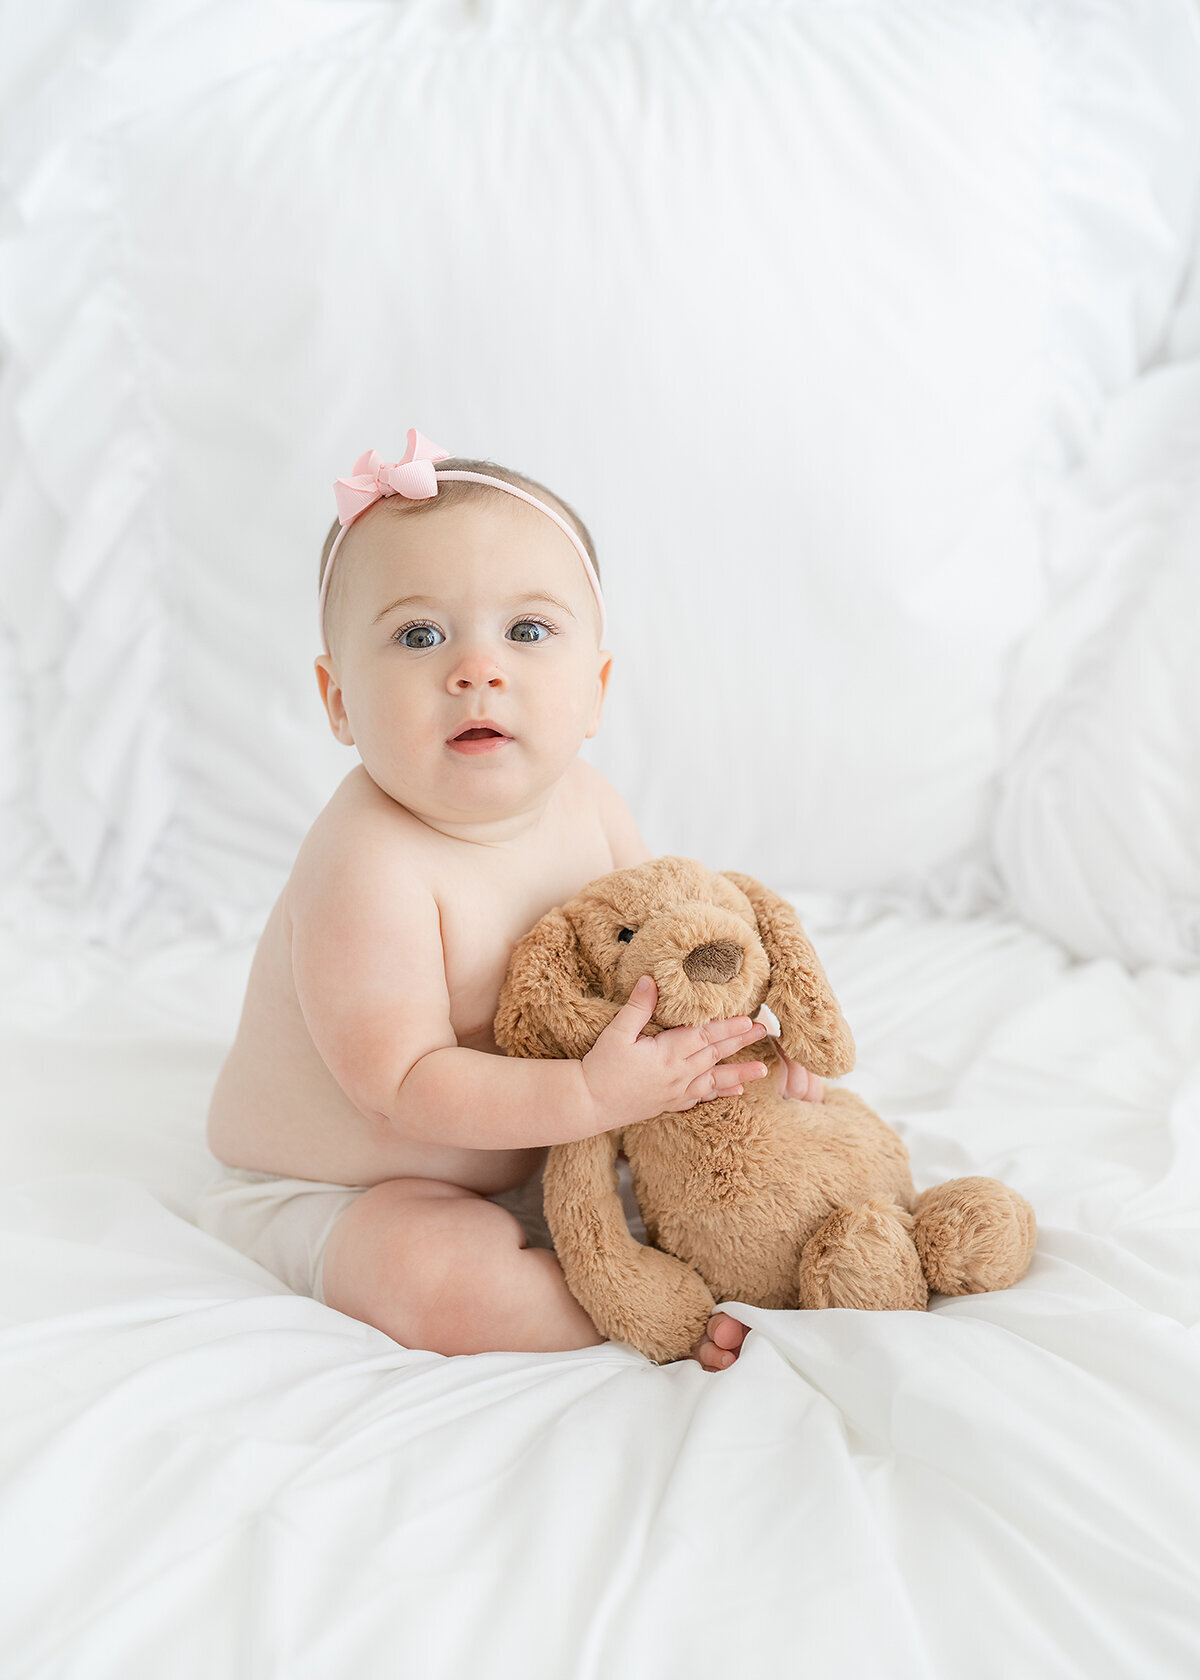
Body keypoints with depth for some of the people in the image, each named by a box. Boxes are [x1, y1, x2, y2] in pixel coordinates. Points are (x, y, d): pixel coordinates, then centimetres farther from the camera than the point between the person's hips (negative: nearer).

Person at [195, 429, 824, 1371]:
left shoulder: (585, 805, -9)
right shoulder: (368, 868, -34)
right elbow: (404, 1088, -33)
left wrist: (735, 1032, -13)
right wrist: (594, 1096, -39)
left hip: (526, 1147, 8)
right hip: (330, 1191, -7)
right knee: (437, 1280, -33)